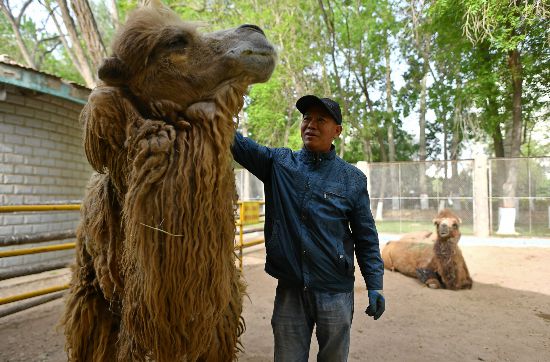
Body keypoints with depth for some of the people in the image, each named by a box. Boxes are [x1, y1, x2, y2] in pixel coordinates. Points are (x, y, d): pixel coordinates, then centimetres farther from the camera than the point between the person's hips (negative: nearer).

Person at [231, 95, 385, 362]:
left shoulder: (353, 179, -1)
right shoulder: (277, 162, 2)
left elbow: (366, 237, 2)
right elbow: (237, 143, -8)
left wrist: (375, 285, -3)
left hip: (335, 292, -1)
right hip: (289, 290, 1)